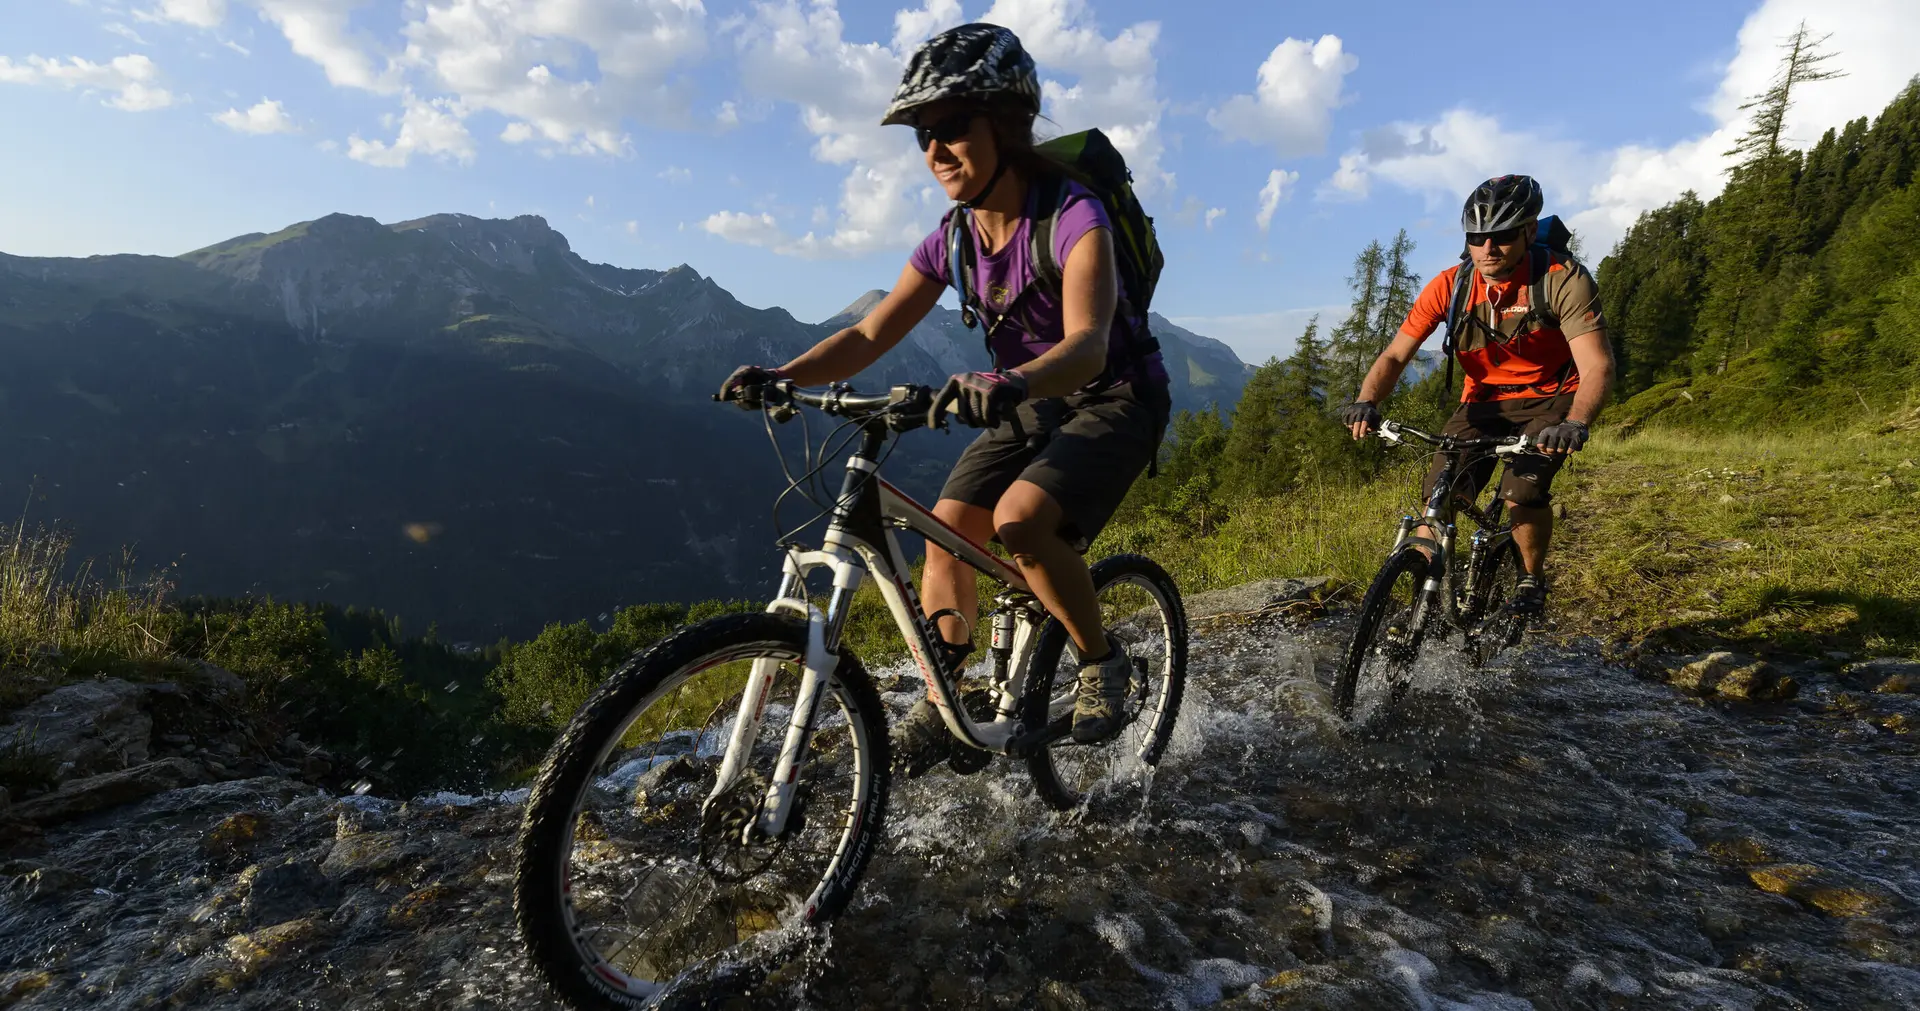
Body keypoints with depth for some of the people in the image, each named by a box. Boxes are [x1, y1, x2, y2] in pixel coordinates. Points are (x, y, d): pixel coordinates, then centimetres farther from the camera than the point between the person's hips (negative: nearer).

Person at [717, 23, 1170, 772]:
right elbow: (870, 335, -8)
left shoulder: (1073, 219, -23)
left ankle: (1102, 665, -4)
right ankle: (942, 704, 7)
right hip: (1029, 408, 6)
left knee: (1020, 520, -29)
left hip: (1113, 400, -6)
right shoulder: (952, 241, -4)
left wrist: (1009, 384, -60)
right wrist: (781, 377, -25)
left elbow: (1086, 344, -39)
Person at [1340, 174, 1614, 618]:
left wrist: (1575, 423, -45)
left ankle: (1532, 581, 4)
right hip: (1483, 403, 2)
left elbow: (1597, 366, -26)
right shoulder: (1450, 286, -12)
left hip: (1550, 402, -2)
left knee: (1523, 491, -25)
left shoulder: (1563, 279, -19)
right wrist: (1365, 403, -32)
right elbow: (1395, 354, -12)